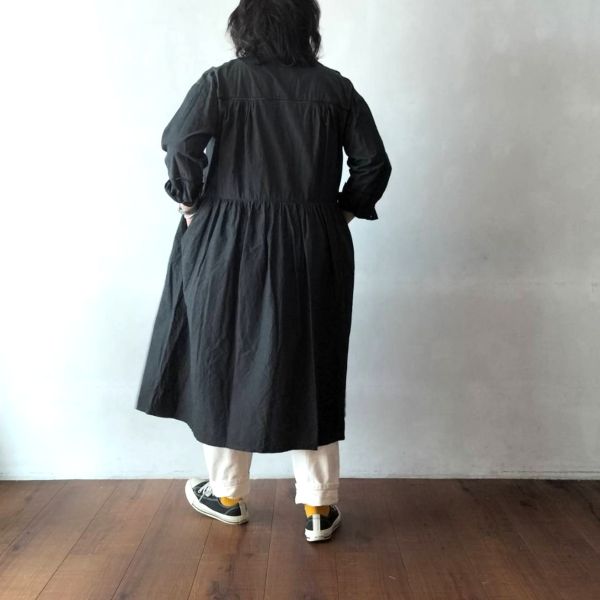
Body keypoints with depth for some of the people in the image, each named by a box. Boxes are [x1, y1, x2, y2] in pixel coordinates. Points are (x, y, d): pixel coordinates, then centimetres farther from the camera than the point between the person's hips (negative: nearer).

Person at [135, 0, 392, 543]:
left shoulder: (221, 81, -3)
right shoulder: (335, 87, 4)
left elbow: (180, 142, -16)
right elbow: (374, 164, 1)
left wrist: (190, 202, -2)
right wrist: (342, 212, 11)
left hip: (227, 244, -1)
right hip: (315, 249, 2)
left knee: (225, 363, 12)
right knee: (311, 370, 9)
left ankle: (227, 495, 27)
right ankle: (320, 508, 18)